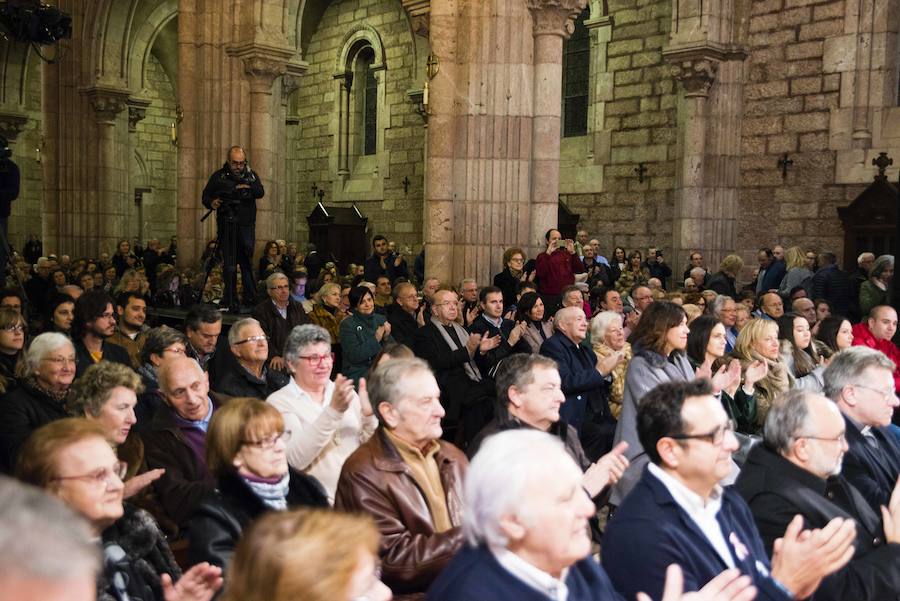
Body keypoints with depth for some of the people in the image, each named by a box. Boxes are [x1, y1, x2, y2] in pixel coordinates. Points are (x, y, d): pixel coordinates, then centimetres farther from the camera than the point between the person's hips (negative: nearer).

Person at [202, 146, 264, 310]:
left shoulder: (251, 175, 10)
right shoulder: (218, 176, 6)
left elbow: (261, 192, -3)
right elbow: (206, 196, 8)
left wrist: (247, 187, -22)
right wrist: (211, 203, -14)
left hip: (246, 226, 1)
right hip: (226, 227, -1)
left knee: (247, 263, -1)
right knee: (229, 265, -2)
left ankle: (250, 299, 2)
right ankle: (230, 301, 1)